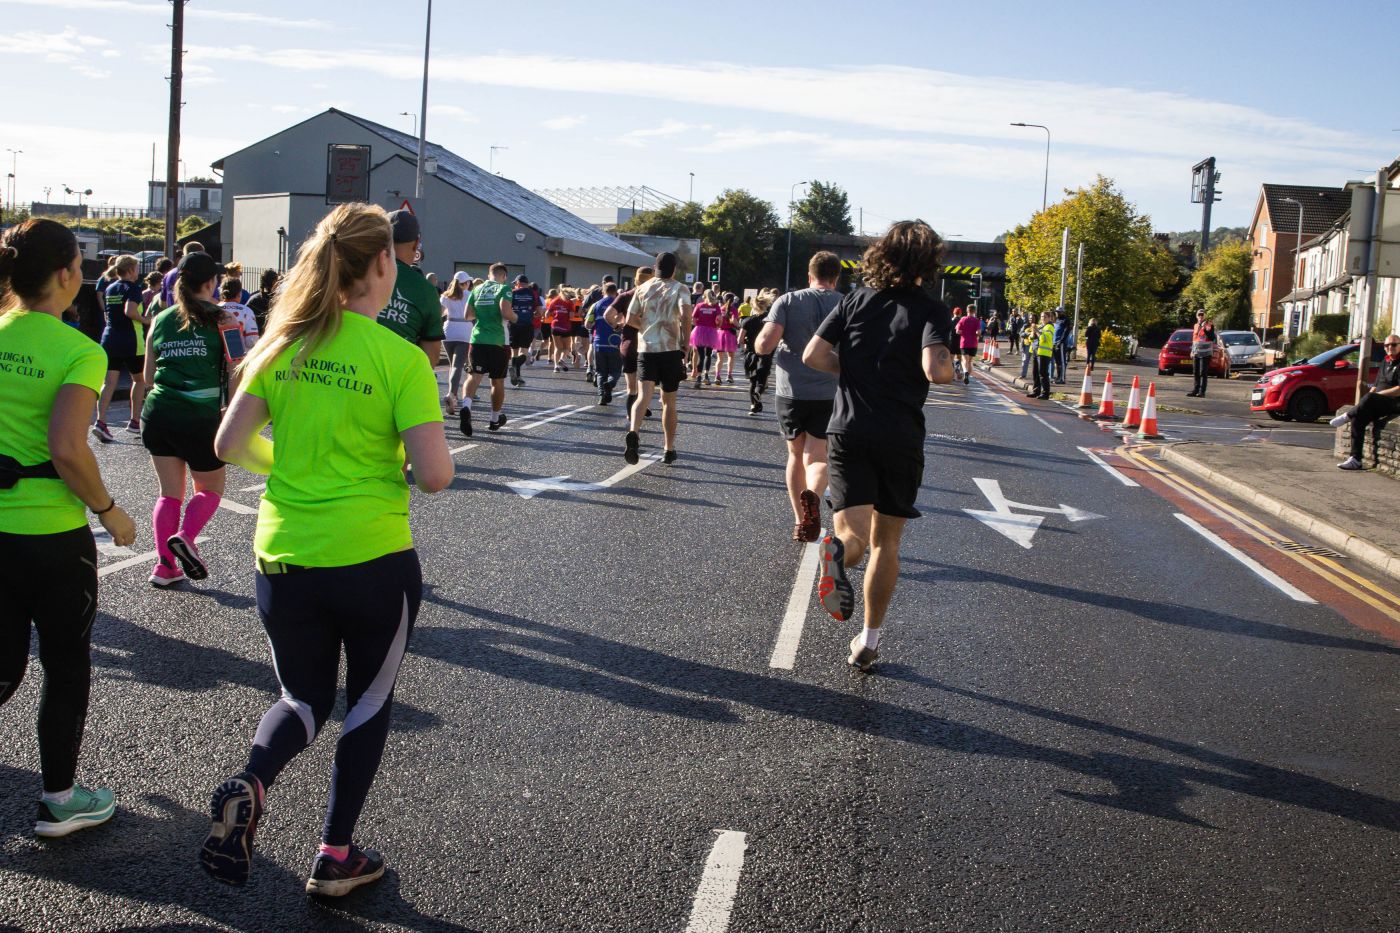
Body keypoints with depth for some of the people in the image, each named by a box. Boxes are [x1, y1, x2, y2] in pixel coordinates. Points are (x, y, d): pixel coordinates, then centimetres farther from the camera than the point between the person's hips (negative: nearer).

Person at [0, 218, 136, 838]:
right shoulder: (79, 351, -16)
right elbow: (67, 449, -25)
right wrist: (110, 512, -11)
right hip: (52, 532, -5)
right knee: (66, 667, 13)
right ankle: (58, 800, 24)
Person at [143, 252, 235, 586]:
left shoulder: (160, 320, 10)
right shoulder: (221, 318, -1)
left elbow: (148, 378, 16)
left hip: (158, 414, 4)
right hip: (201, 416, -4)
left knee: (169, 492, 13)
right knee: (210, 488, 15)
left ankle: (165, 565, 7)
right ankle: (186, 537, -9)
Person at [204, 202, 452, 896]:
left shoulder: (281, 344, 0)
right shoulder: (401, 359, -13)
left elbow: (229, 446, 3)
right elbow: (434, 476, -16)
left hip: (282, 556, 4)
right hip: (374, 559, -4)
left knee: (303, 698, 22)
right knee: (368, 703, 18)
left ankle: (249, 785, -8)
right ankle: (335, 857, 23)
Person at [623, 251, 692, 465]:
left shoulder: (643, 288, 9)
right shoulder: (679, 289, -2)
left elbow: (630, 319, 8)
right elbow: (685, 314, -20)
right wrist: (686, 340, -8)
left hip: (646, 348, 2)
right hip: (670, 349, -2)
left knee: (645, 395, -9)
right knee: (668, 400, 10)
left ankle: (633, 432, -38)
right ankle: (669, 450, 16)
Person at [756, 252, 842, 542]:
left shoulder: (788, 301, -2)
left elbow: (764, 345, -12)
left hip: (792, 392, 0)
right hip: (829, 395, 0)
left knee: (796, 455, 17)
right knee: (817, 458, 2)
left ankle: (799, 522, 19)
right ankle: (813, 495, -31)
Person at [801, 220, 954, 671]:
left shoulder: (856, 300, 6)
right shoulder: (931, 310, -5)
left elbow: (812, 355, 0)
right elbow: (935, 370, -21)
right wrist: (949, 365, 2)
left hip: (849, 431, 2)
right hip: (901, 438, -1)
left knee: (855, 532, -2)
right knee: (885, 541, 14)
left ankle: (837, 553, -40)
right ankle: (868, 641, 18)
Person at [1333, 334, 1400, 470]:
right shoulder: (1385, 362, 21)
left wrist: (1379, 394, -15)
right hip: (1378, 404, 7)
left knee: (1370, 398, -38)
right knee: (1358, 418, -19)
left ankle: (1347, 416, -13)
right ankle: (1355, 460, -20)